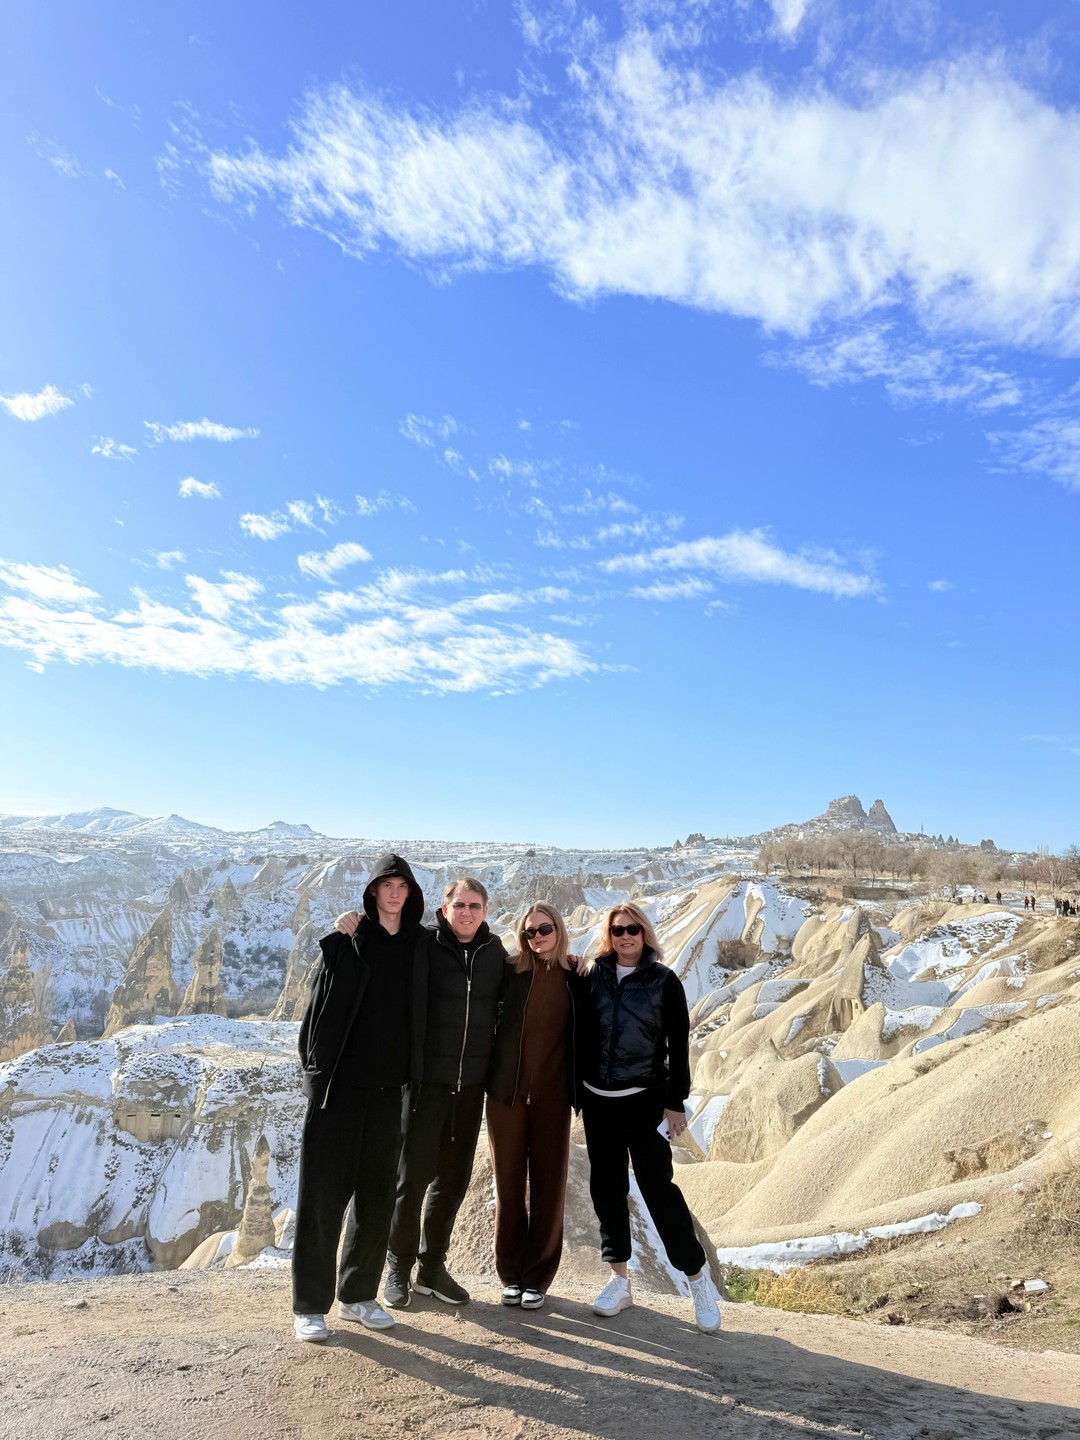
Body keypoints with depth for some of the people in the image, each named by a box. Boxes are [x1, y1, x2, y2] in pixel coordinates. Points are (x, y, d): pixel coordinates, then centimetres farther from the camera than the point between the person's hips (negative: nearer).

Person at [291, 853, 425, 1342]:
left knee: (377, 1194, 12)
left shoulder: (418, 946, 5)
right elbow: (319, 1009, -6)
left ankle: (357, 1294, 28)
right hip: (339, 1083, -4)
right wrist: (315, 1072, -9)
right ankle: (310, 1305, 17)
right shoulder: (345, 942, -5)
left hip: (388, 1087, 4)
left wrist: (412, 1078, 6)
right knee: (323, 1192, 3)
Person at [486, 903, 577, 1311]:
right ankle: (511, 1274, 25)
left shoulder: (575, 977, 0)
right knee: (508, 1184, 9)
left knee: (548, 1185, 7)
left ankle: (537, 1277, 22)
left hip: (552, 1095, 0)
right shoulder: (510, 971, -2)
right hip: (506, 1091, 0)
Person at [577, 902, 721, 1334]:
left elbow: (679, 1045, -3)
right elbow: (581, 1035, 6)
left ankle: (697, 1276, 14)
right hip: (598, 1099, 3)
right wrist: (576, 1091, 6)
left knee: (657, 1185, -3)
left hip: (645, 1098, -3)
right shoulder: (593, 977, 2)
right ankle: (619, 1280, 23)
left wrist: (675, 1102, -6)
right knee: (606, 1186, 9)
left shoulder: (664, 981, -5)